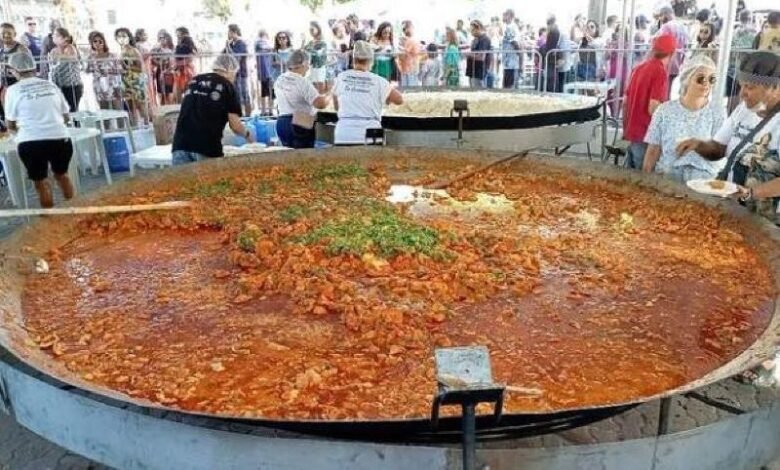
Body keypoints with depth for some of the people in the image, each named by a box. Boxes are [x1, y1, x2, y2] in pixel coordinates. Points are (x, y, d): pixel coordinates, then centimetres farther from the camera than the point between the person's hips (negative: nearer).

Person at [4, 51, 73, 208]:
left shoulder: (14, 90, 3)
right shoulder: (50, 85, 11)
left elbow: (11, 125, 8)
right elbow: (65, 117, 16)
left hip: (31, 142, -3)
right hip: (59, 138, 3)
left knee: (41, 182, 13)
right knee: (61, 175, 24)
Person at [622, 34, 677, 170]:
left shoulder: (638, 68, 9)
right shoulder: (660, 72, -15)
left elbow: (626, 102, 14)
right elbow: (653, 109, -21)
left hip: (631, 133, 8)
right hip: (645, 135, -8)